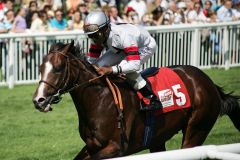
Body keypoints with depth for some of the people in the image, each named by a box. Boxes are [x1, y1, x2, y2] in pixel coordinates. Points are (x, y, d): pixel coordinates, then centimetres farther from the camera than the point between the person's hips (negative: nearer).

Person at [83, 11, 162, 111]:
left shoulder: (123, 36, -43)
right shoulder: (98, 36, -20)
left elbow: (135, 65, -48)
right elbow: (92, 60, -8)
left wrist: (111, 69, -55)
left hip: (146, 46, -7)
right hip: (122, 48, 7)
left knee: (123, 67, -33)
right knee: (100, 65, -12)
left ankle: (153, 100, -25)